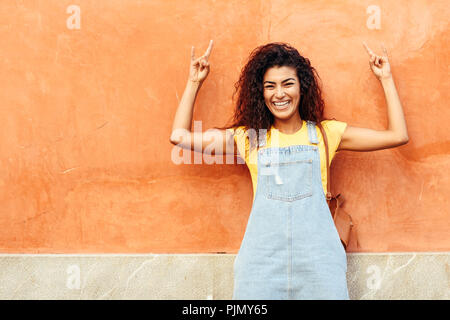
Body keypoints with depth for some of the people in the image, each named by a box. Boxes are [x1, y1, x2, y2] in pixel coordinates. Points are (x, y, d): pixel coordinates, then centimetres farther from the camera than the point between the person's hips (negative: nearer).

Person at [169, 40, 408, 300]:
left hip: (317, 259, 0)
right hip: (262, 257, 0)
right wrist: (195, 82, 17)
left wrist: (386, 79, 15)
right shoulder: (249, 137, 12)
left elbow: (398, 136, 11)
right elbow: (180, 136, 12)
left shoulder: (326, 133, 11)